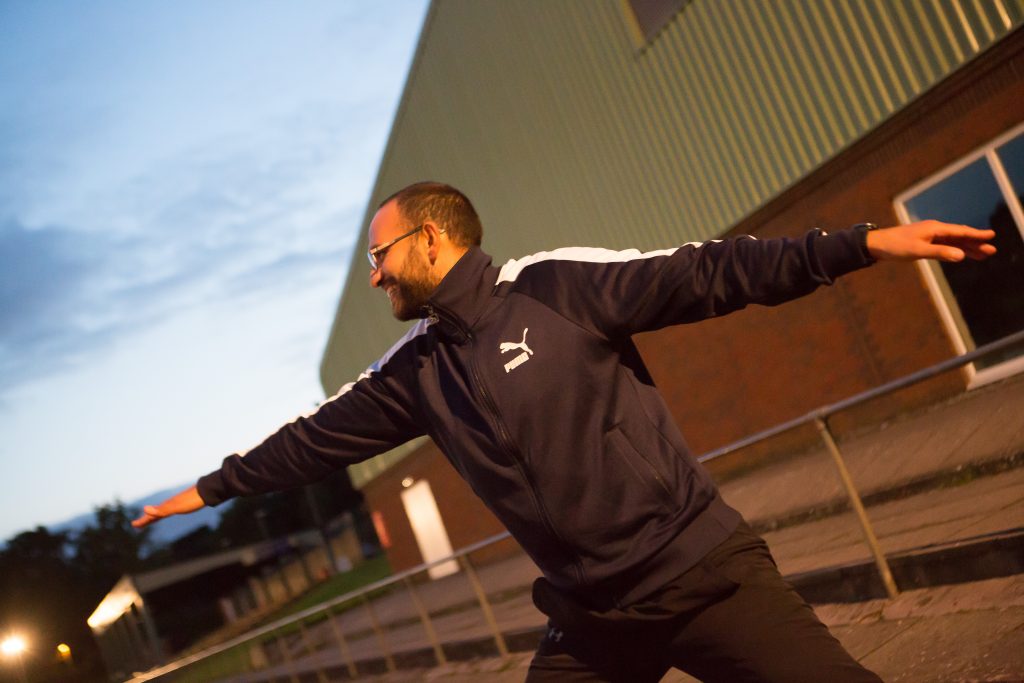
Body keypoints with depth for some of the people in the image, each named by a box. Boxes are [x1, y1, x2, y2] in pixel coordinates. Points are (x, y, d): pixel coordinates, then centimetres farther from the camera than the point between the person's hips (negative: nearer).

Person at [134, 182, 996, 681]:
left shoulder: (555, 287, -8)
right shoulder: (415, 371, 8)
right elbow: (316, 437, 18)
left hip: (703, 573, -5)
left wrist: (863, 242, -21)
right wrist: (212, 488, 26)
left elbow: (703, 275, -13)